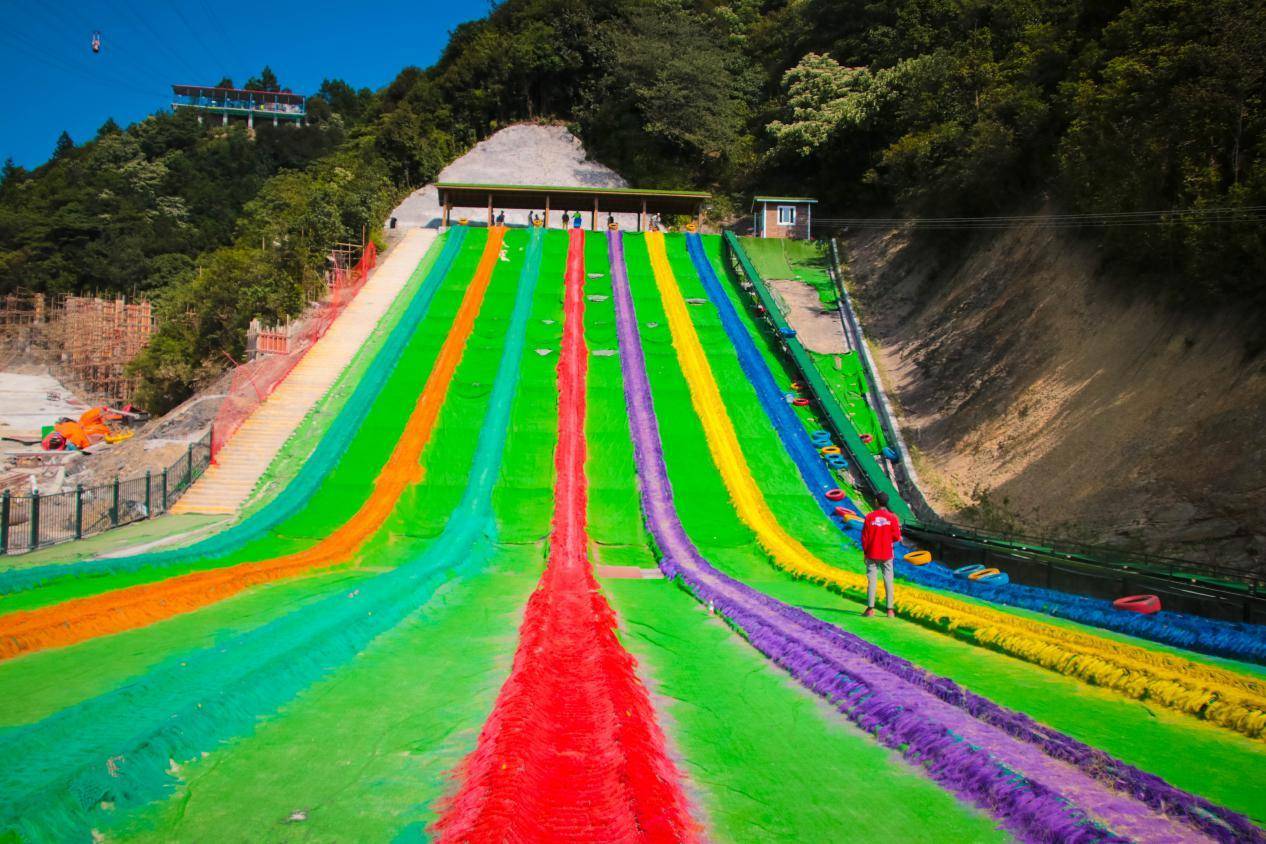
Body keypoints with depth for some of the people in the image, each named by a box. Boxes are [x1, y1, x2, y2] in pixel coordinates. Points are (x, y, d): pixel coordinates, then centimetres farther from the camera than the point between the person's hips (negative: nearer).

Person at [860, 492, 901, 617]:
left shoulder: (869, 516, -5)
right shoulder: (892, 517, -5)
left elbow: (865, 536, -3)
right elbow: (896, 537, -6)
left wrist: (865, 552, 7)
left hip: (872, 554, 0)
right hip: (887, 554, 0)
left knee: (871, 580, 3)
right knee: (888, 580, 6)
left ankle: (870, 608, -1)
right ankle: (890, 609, 5)